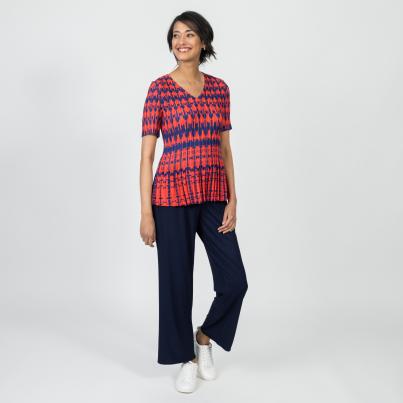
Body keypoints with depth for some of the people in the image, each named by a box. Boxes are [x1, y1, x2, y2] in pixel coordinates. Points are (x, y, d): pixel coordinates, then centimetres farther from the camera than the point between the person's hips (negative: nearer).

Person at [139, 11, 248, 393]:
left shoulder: (219, 87, 9)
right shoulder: (159, 88, -2)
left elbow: (225, 149, 10)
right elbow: (146, 154, -4)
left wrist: (232, 201, 1)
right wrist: (146, 213, -9)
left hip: (213, 196, 4)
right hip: (173, 194, -4)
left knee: (235, 280, 1)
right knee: (177, 280, 6)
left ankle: (205, 336, 30)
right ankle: (186, 357, 28)